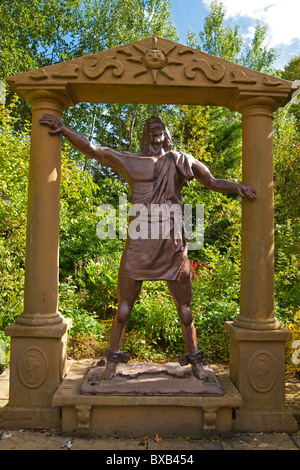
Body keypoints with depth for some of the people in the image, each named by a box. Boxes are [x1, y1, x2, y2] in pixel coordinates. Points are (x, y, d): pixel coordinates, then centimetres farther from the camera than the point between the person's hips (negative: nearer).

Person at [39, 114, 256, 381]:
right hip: (139, 243, -1)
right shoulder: (130, 161, 10)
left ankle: (195, 360, 25)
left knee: (184, 307, 9)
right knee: (124, 306, 4)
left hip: (173, 244, 2)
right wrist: (64, 129, 1)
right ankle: (113, 360, 21)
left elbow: (213, 183, 21)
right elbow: (92, 150, 9)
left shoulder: (182, 162, 14)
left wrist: (237, 186, 4)